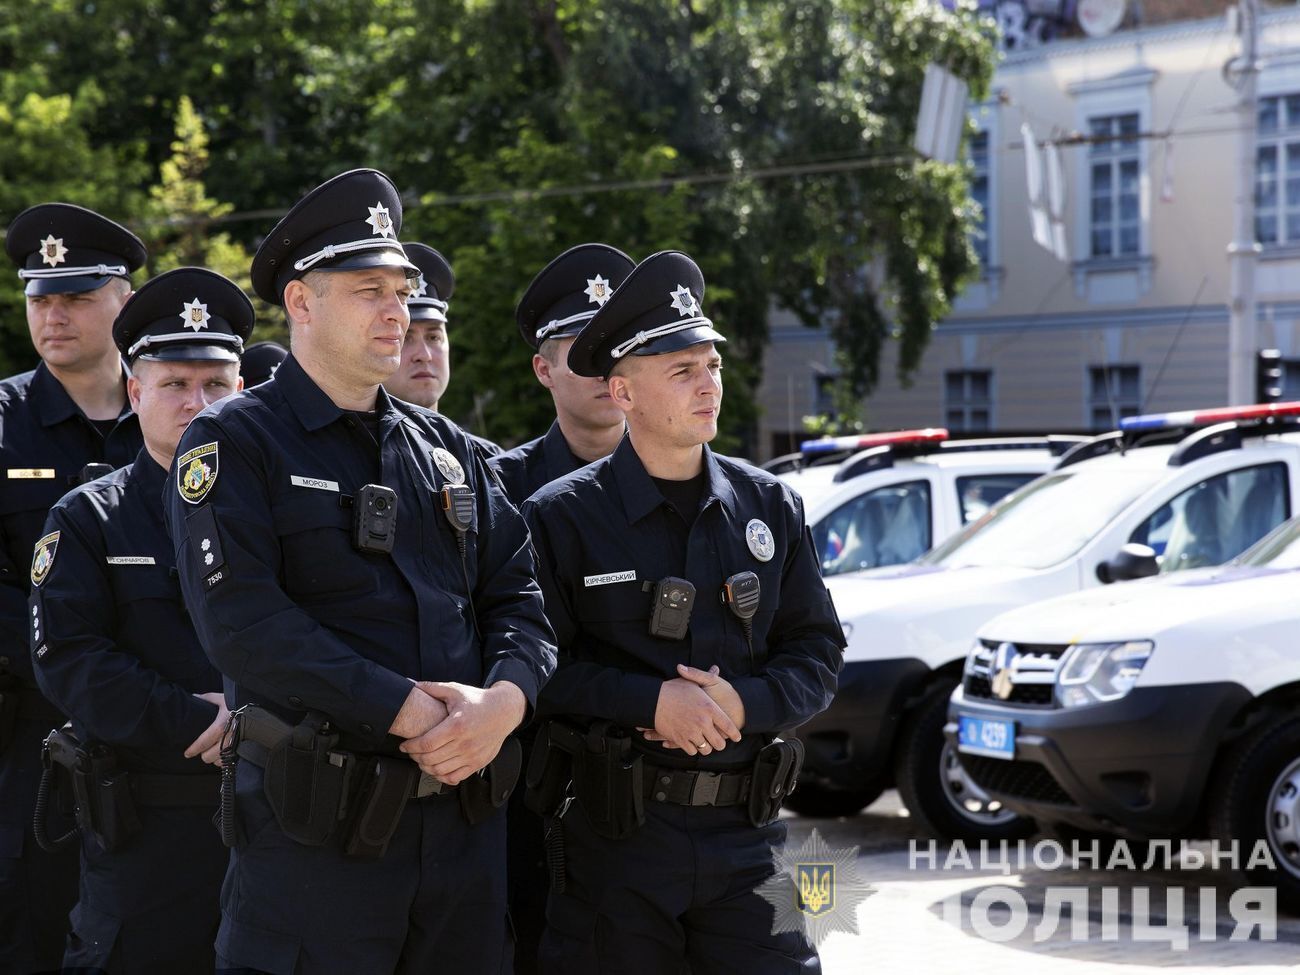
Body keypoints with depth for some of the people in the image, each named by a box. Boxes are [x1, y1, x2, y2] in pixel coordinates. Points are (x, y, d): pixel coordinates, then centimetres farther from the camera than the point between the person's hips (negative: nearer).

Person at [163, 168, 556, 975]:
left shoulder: (447, 449, 15)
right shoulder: (235, 444, -4)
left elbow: (519, 596, 10)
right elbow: (244, 622, -16)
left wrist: (505, 699, -12)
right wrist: (409, 713, -19)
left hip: (468, 821, 6)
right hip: (315, 826, -5)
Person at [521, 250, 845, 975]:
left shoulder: (770, 506, 8)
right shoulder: (562, 517, -3)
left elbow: (818, 652, 9)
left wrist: (746, 703, -10)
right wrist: (651, 702, -18)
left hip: (746, 833, 3)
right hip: (612, 834, -2)